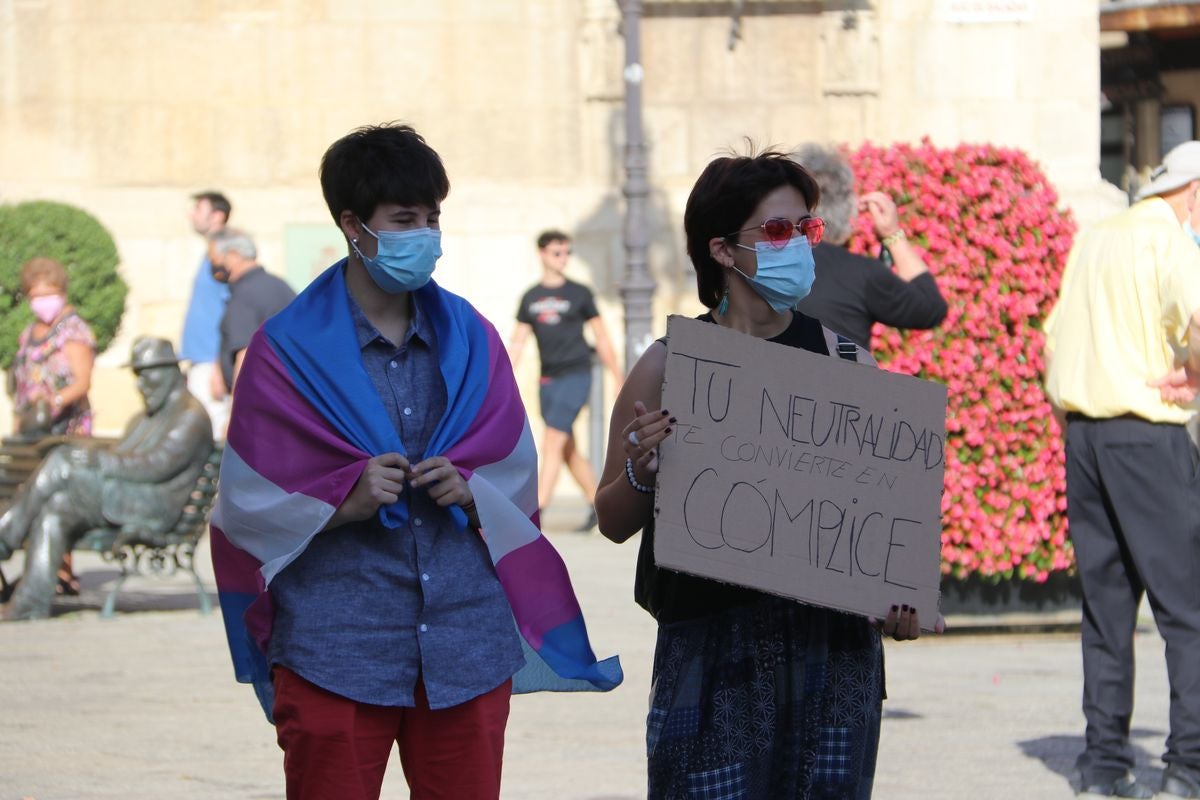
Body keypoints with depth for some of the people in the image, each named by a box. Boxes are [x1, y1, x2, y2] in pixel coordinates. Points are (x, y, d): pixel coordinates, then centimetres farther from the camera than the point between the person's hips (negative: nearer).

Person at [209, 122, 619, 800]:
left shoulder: (471, 338, 12)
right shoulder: (287, 350, 0)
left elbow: (518, 483, 14)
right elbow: (249, 505, -1)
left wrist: (468, 492, -7)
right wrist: (347, 502, -16)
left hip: (468, 653, 3)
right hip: (335, 655, -3)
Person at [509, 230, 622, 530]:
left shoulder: (580, 294, 1)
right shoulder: (530, 298, 10)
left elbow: (602, 339, 4)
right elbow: (517, 344, 9)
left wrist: (618, 381, 4)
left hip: (576, 376, -5)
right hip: (548, 379, 5)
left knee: (551, 444, -14)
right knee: (568, 450, 9)